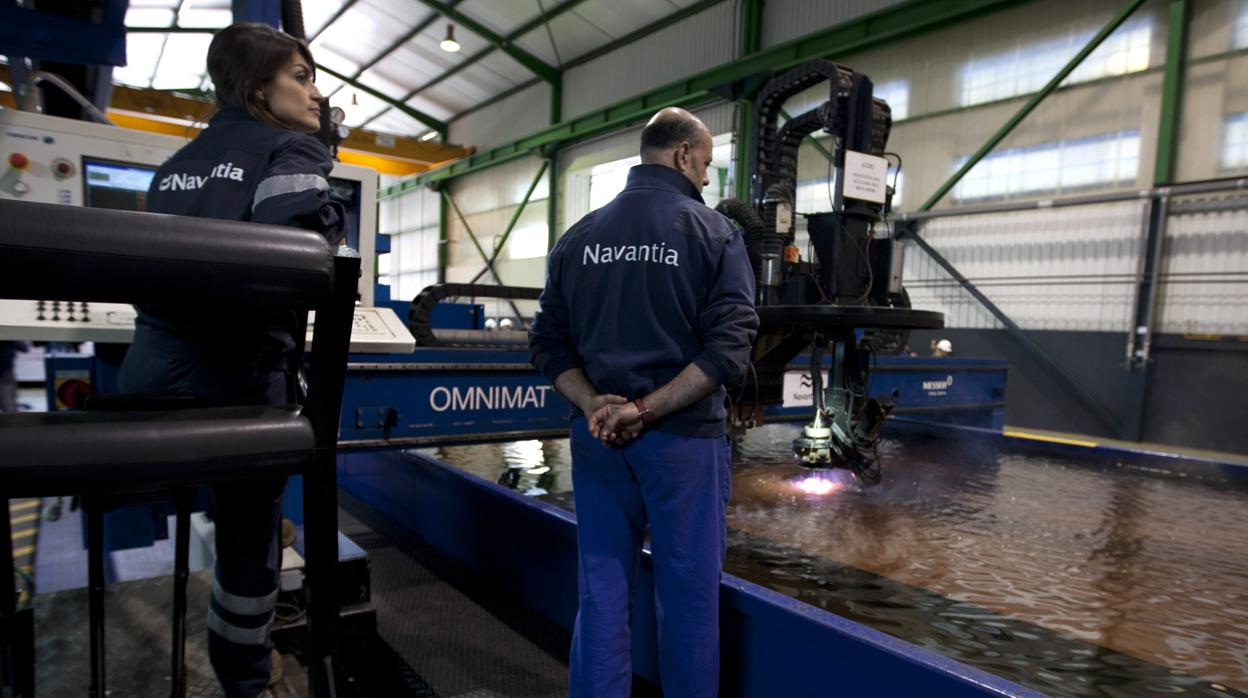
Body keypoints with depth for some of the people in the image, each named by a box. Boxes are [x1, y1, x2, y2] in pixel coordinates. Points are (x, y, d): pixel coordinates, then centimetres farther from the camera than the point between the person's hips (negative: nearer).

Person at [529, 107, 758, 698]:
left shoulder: (579, 235, 8)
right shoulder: (714, 232, -4)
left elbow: (549, 343, 3)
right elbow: (729, 345, -15)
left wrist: (594, 405, -7)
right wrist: (648, 410, -16)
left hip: (597, 437, 4)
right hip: (682, 436, -3)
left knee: (602, 591, 12)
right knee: (688, 594, 10)